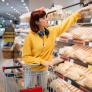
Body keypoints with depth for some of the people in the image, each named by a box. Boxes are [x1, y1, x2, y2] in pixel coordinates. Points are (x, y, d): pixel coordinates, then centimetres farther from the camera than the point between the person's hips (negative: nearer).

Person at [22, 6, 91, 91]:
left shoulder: (52, 31, -6)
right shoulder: (30, 37, -20)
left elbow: (65, 23, 0)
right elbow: (26, 57, -16)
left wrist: (81, 11, -1)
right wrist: (42, 61, -23)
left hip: (44, 69, 4)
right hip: (32, 70, -4)